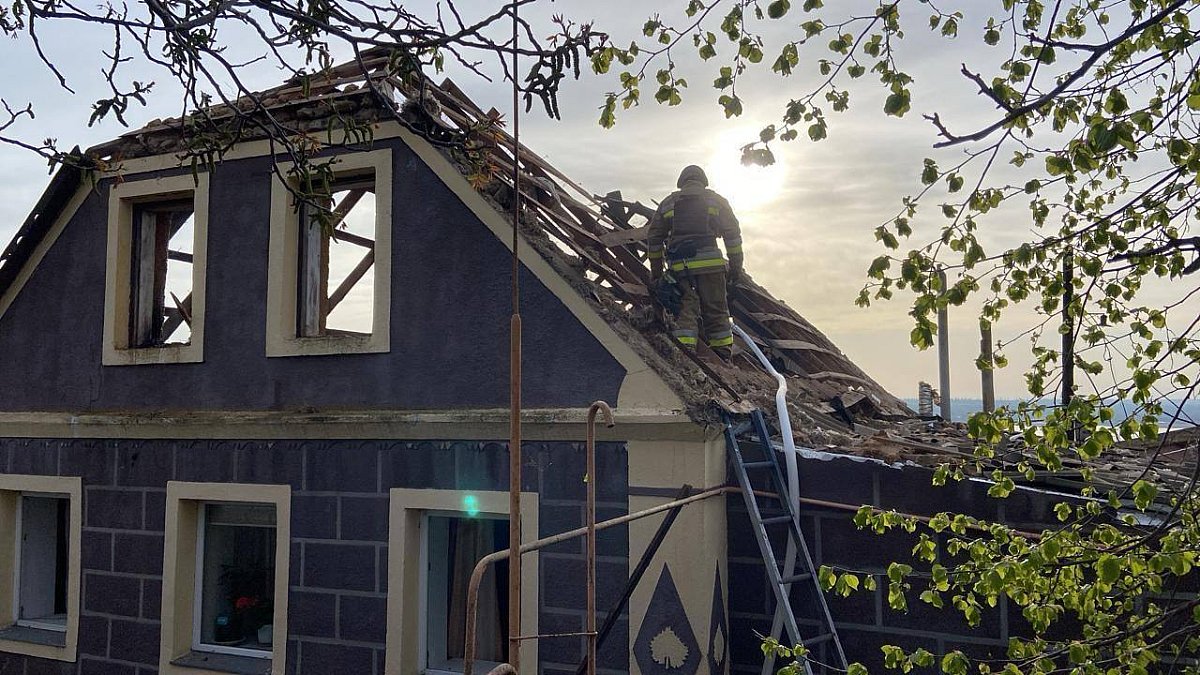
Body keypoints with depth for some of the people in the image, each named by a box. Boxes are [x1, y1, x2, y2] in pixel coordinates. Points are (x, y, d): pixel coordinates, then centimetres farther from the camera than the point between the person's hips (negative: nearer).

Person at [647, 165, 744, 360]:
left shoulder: (668, 203, 17)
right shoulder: (716, 200, 12)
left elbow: (654, 238, 16)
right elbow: (733, 234, 6)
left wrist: (656, 270, 21)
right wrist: (735, 266, 9)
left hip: (679, 265, 1)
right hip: (709, 262, -1)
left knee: (687, 305, 6)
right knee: (715, 309, 5)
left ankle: (685, 348, -13)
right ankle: (723, 357, 7)